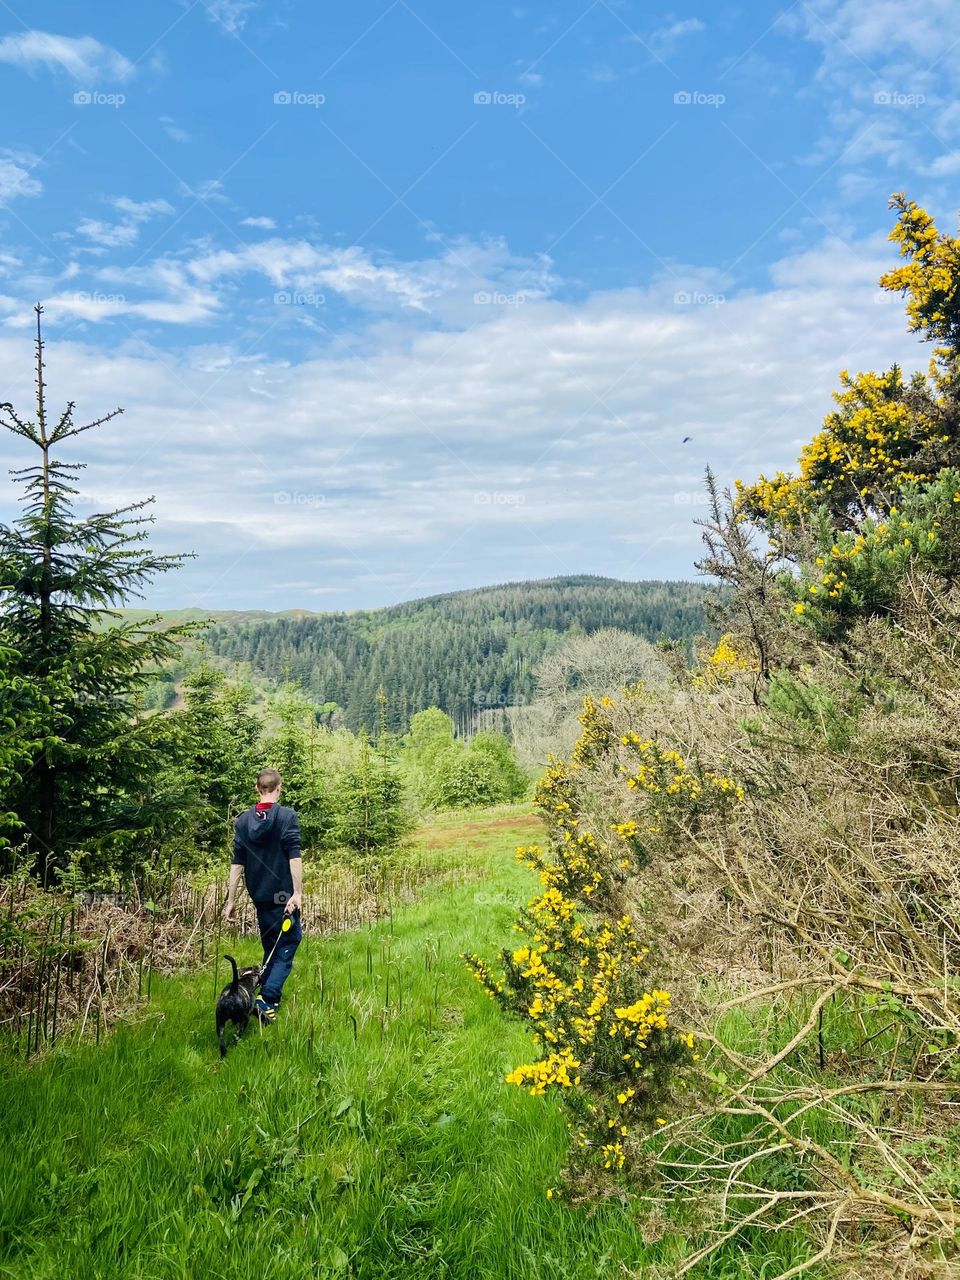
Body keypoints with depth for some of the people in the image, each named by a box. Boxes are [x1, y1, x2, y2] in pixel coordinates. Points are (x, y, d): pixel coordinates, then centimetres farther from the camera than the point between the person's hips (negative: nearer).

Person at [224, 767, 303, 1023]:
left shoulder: (243, 820, 4)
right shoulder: (287, 816, -9)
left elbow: (237, 863, 4)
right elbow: (294, 857, -16)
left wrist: (231, 900, 6)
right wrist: (298, 892, -17)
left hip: (258, 895, 5)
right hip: (283, 895, -5)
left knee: (271, 947, 19)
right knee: (288, 943, 1)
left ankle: (267, 998, 23)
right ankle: (267, 998, -14)